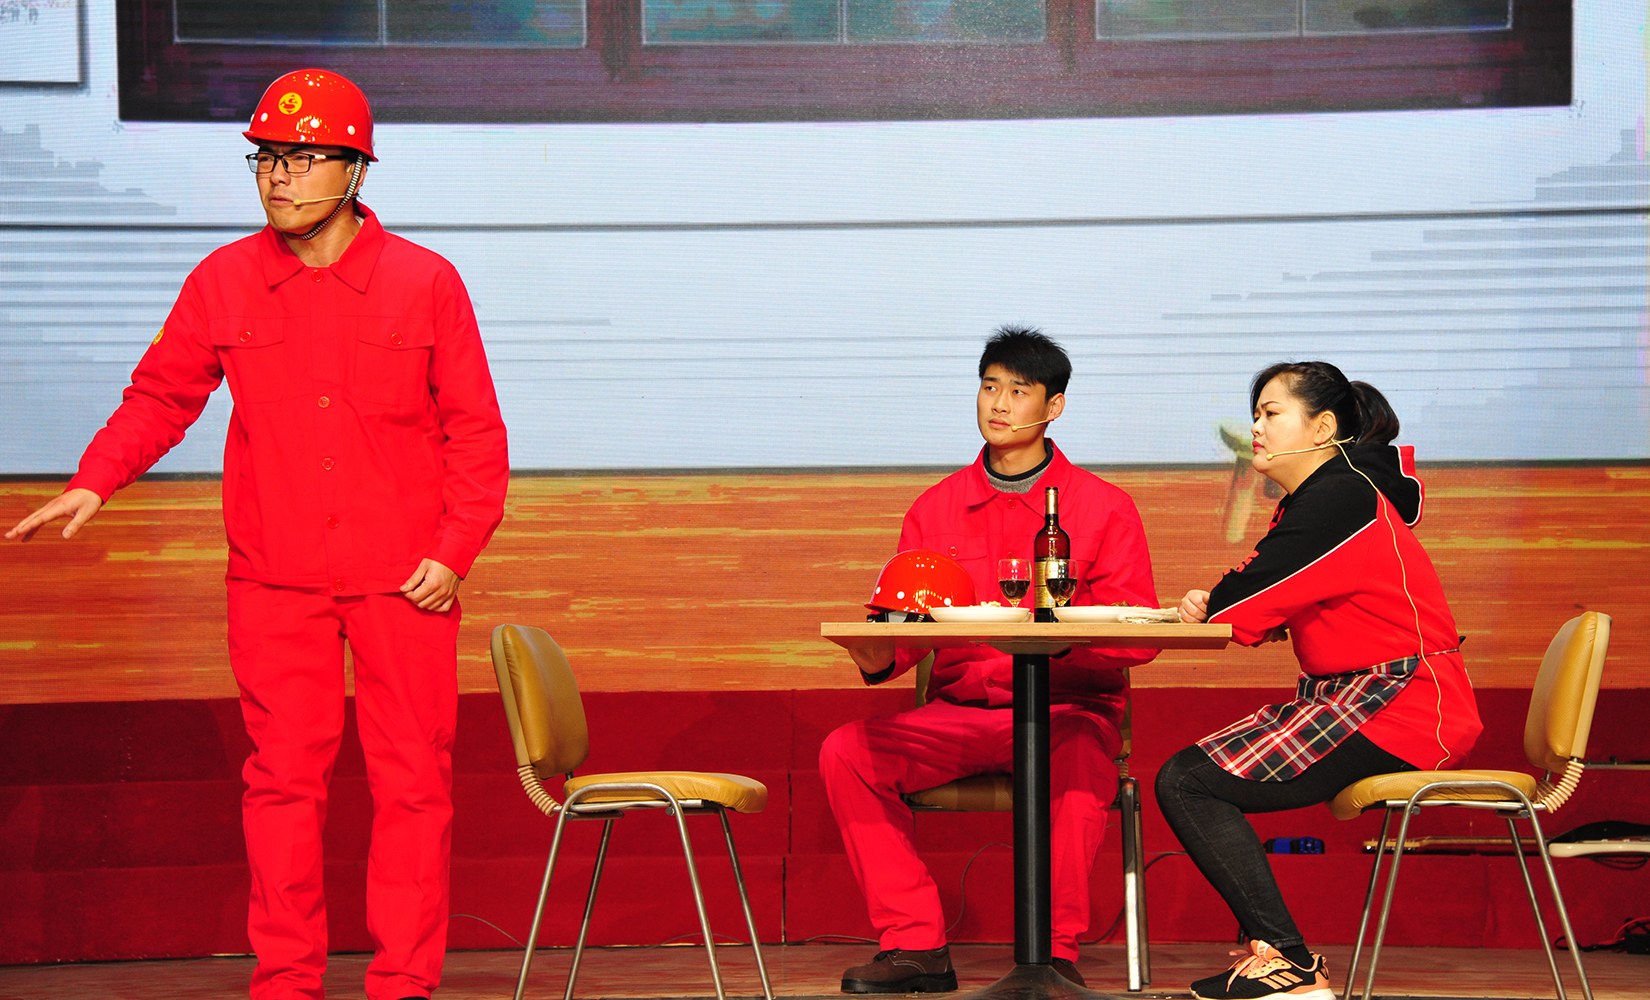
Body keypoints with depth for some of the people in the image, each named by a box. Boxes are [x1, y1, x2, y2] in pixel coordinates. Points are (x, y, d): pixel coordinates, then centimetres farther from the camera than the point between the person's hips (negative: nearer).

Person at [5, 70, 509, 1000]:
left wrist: (454, 548, -6)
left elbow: (475, 429, 2)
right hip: (273, 579, 1)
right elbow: (160, 397, 10)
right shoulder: (222, 284, 3)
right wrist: (95, 480, -5)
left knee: (413, 778, 1)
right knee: (283, 776, 2)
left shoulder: (427, 284, -1)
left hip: (406, 578, -1)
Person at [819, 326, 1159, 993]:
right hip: (959, 713, 4)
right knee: (847, 752, -21)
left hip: (1068, 711, -4)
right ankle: (916, 947, -20)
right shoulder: (935, 510, 12)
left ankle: (1057, 953, -26)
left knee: (1076, 763, -38)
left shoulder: (1103, 508, 3)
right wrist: (878, 657, -16)